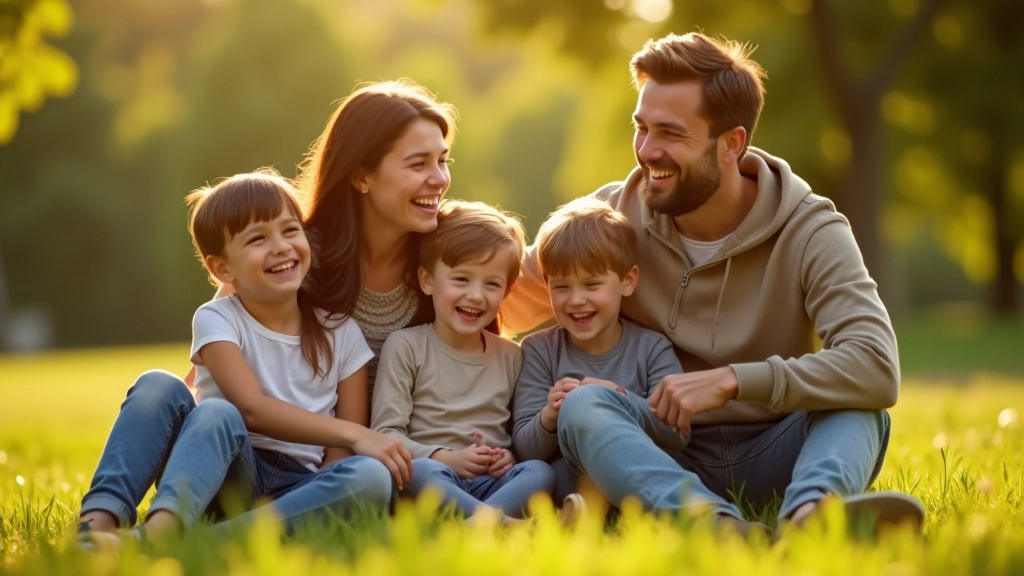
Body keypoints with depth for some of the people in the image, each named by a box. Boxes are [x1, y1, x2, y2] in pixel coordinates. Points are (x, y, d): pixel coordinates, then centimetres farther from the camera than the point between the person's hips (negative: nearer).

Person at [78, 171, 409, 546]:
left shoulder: (341, 333, 6)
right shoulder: (218, 320, 0)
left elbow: (346, 451, 3)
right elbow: (252, 409, -17)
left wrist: (316, 500, -18)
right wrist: (353, 433, -25)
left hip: (296, 488, 2)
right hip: (223, 475, -2)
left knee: (371, 477, -34)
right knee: (159, 388, -27)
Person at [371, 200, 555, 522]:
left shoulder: (510, 356, 17)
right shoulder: (405, 346, 6)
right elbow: (385, 433, -2)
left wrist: (511, 456, -6)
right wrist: (444, 458, -15)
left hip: (492, 483, 3)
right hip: (430, 483, -3)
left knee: (540, 472, -27)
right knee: (418, 471, -37)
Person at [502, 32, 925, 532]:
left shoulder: (810, 233, -10)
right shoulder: (614, 216, -1)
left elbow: (877, 368, -25)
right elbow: (520, 305, 12)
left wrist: (732, 380, -32)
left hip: (772, 464, -1)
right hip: (660, 460, 1)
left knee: (857, 400, -28)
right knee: (582, 405, -29)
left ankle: (811, 514, -61)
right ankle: (717, 525, -57)